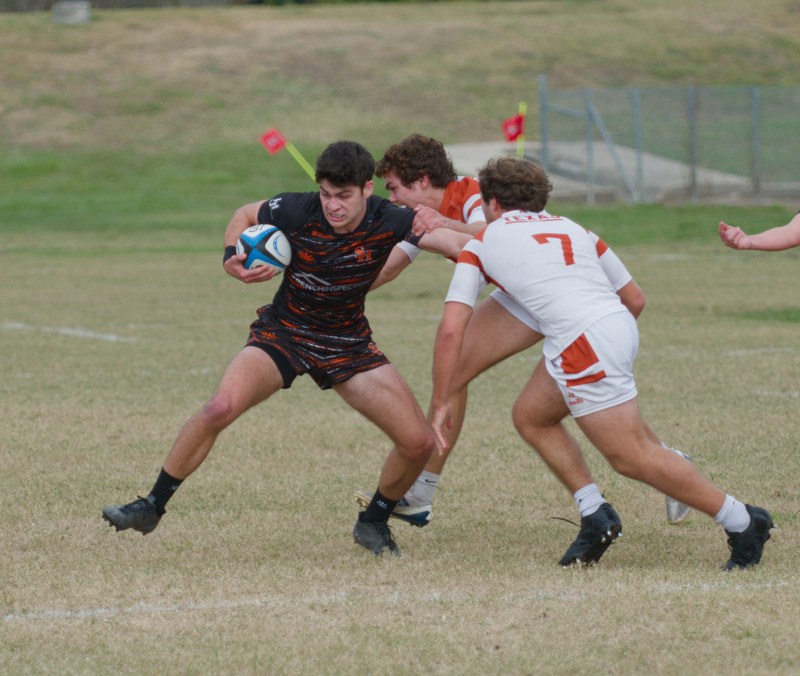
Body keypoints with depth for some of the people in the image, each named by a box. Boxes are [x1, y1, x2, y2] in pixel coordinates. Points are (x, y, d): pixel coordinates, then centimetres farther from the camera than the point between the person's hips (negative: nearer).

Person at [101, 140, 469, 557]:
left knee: (419, 443, -10)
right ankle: (151, 507, -11)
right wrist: (233, 257, -16)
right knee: (220, 408, -28)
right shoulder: (296, 211, -18)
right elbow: (245, 215, 2)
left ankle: (373, 523, 18)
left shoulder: (388, 222, -18)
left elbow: (457, 243, -26)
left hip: (348, 343, 2)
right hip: (283, 331, -1)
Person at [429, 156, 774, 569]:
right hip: (620, 324, 8)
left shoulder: (480, 245, 11)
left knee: (633, 457, -3)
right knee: (529, 417, 21)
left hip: (584, 344, -8)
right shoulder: (571, 228, 26)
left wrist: (440, 404, 11)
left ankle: (743, 523, -1)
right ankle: (597, 516, 14)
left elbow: (450, 331, 5)